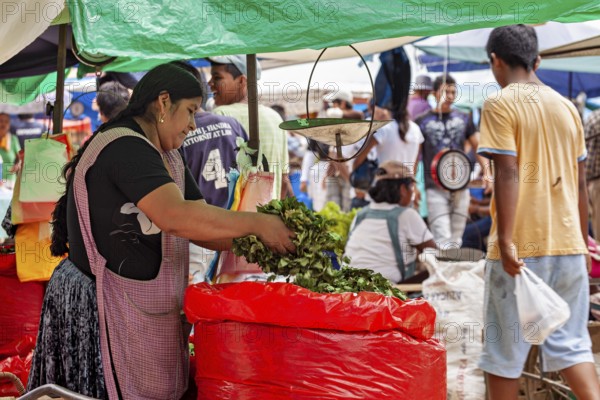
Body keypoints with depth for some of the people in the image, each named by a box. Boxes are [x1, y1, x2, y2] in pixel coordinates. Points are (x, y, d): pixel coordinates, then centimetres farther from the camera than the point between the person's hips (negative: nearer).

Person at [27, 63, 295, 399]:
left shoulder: (169, 158, 13)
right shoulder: (124, 147, -19)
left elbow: (201, 223, 9)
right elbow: (176, 216, -31)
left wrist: (258, 244, -5)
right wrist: (256, 223, -24)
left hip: (145, 310, 10)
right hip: (102, 305, -10)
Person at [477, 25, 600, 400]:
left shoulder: (500, 105, -6)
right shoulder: (567, 106, 11)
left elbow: (508, 174, -15)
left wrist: (505, 240, -17)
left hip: (522, 245, -5)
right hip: (567, 243, 5)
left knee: (506, 346, 7)